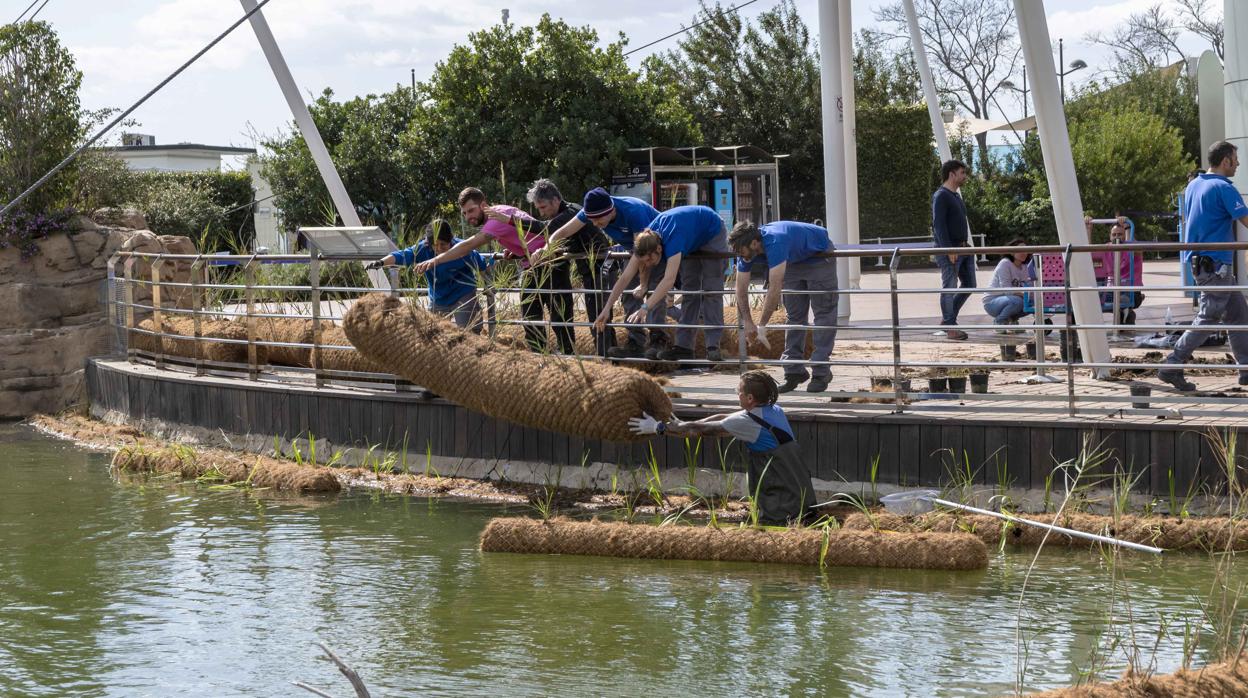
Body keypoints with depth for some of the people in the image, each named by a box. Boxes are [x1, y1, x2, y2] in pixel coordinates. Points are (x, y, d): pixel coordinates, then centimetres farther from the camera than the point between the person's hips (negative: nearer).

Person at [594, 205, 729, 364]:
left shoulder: (673, 240, -46)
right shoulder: (645, 243, -26)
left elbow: (669, 279, -58)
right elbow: (625, 277, -26)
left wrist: (645, 308, -65)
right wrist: (607, 308, -32)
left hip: (711, 232, -6)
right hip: (692, 243, 6)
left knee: (711, 289, -13)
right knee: (689, 289, 2)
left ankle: (713, 346, -15)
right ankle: (684, 346, 0)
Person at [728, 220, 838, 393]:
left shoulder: (775, 243, -42)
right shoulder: (747, 251, -19)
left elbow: (775, 289, -43)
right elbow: (741, 289, -9)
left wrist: (762, 325, -37)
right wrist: (747, 322, -11)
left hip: (819, 256, -7)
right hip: (795, 260, 7)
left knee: (823, 313, -8)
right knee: (794, 314, 4)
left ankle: (821, 372, -9)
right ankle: (794, 371, 6)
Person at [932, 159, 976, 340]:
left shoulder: (956, 196, 20)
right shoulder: (941, 196, -10)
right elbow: (938, 224, -18)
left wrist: (966, 245, 19)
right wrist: (948, 249, -23)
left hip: (963, 248, 10)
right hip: (949, 250, -10)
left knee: (969, 285, 11)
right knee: (949, 288, -4)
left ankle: (947, 319, 20)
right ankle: (950, 327, 2)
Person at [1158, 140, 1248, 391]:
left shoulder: (1193, 185, 13)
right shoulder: (1223, 188, -15)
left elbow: (1187, 218, 23)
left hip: (1197, 259, 10)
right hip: (1215, 263, -10)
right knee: (1208, 319, -7)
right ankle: (1172, 367, -8)